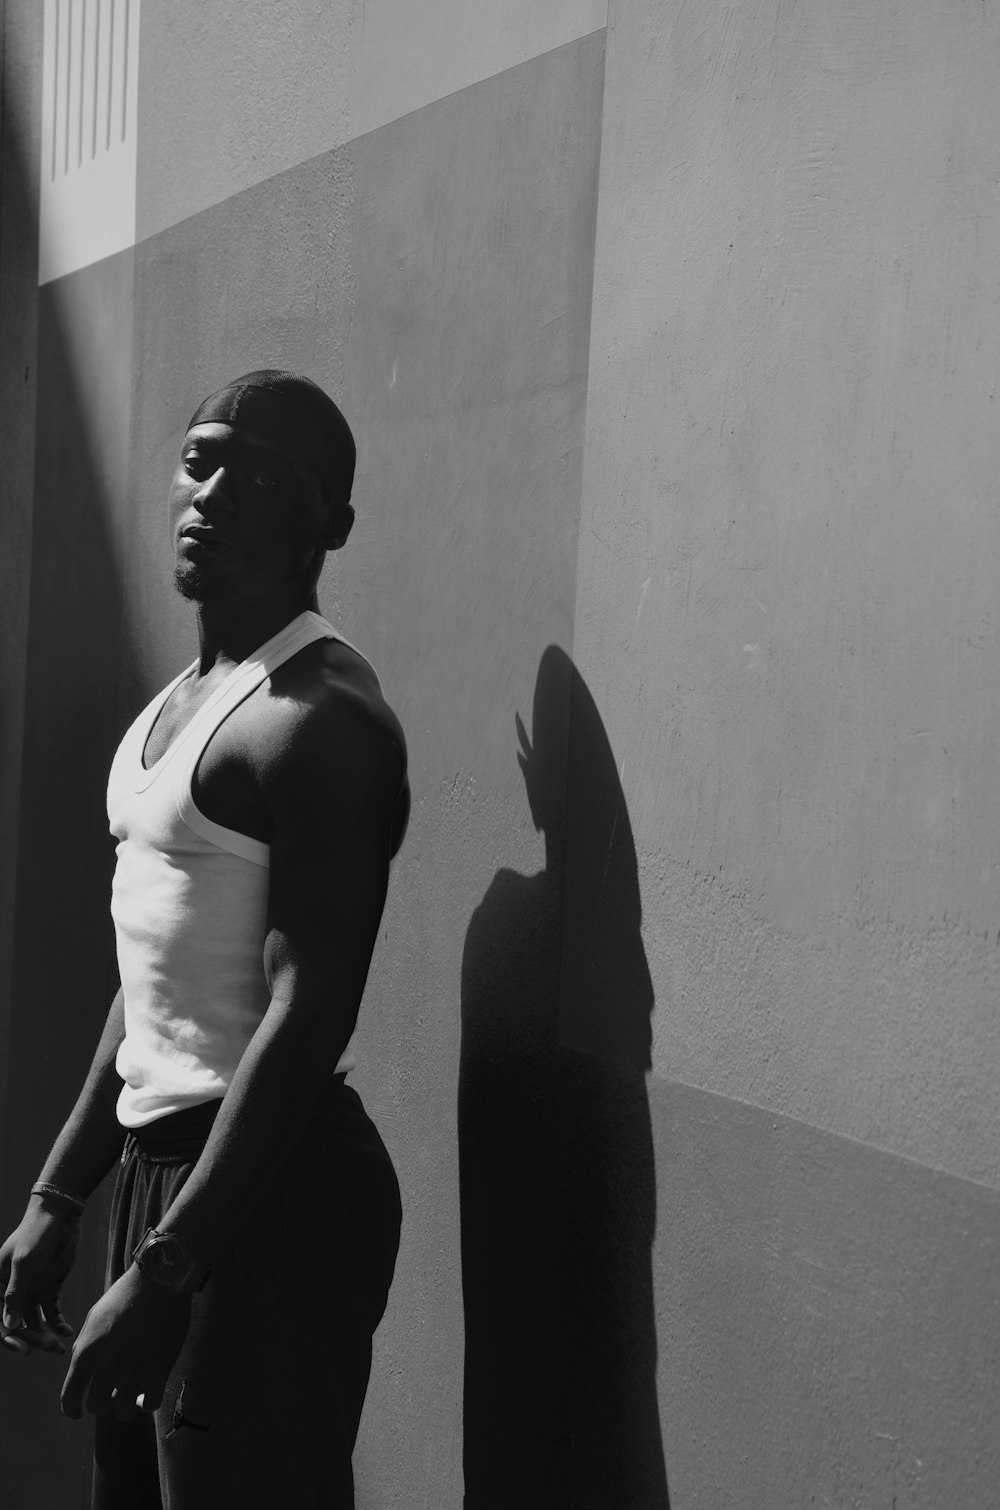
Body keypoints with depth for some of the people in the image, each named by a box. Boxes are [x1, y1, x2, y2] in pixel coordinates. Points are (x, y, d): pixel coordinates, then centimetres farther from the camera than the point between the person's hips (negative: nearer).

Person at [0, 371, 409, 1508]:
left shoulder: (320, 720, -16)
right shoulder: (180, 705, 13)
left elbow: (305, 1022, -22)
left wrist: (163, 1269, -23)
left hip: (269, 1189, -9)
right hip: (160, 1162, 9)